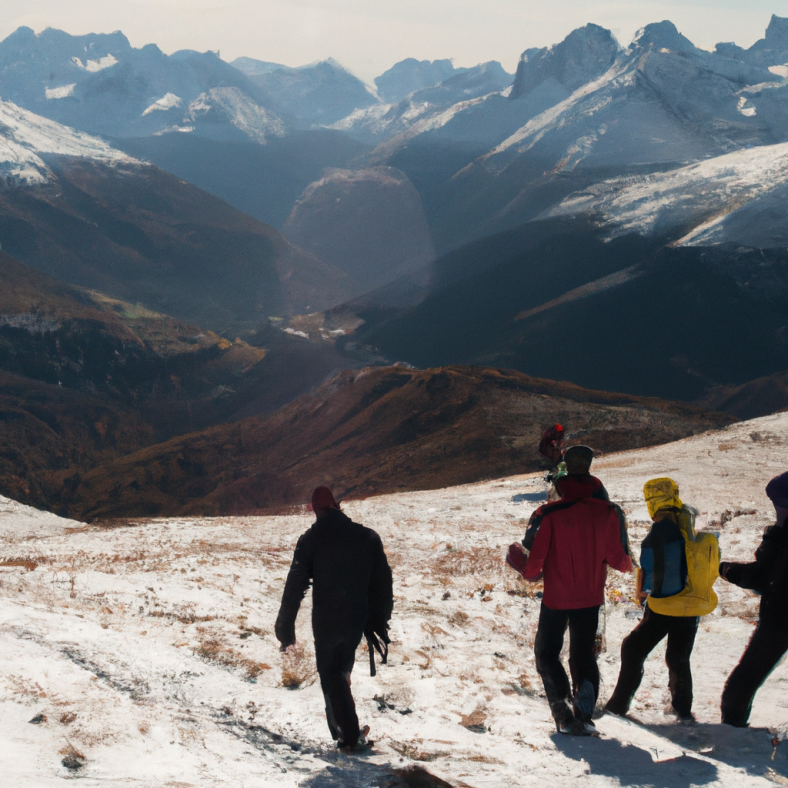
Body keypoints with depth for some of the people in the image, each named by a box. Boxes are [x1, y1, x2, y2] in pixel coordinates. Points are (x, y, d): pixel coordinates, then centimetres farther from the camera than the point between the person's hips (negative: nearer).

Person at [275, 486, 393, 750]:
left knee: (330, 676, 8)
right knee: (342, 671, 22)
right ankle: (344, 727, 26)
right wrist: (379, 624, 13)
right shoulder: (368, 538, 2)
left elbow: (295, 585, -8)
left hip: (325, 622, -3)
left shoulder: (310, 540, -7)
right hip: (357, 620, 3)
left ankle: (349, 734, -1)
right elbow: (383, 585, 5)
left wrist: (285, 626, -1)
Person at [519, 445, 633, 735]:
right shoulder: (608, 513, -10)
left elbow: (534, 557, -14)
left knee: (546, 653, 13)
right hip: (591, 598, 3)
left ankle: (563, 708, -5)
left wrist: (529, 572, 9)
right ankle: (583, 714, 5)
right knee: (584, 655, 16)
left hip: (556, 597, -3)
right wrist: (627, 565, 18)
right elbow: (617, 558, -5)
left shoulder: (548, 514, -17)